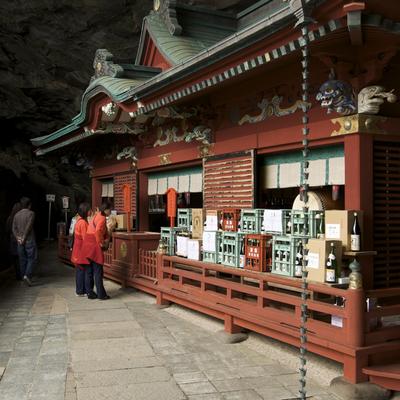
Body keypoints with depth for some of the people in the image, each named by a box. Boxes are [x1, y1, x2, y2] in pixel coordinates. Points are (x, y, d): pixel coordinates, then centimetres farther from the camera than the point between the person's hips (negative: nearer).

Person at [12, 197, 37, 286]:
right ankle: (27, 275, -13)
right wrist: (24, 238, -11)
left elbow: (14, 228, 2)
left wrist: (17, 237, -3)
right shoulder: (31, 213, -9)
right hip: (29, 240, -5)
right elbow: (28, 227, -16)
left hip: (20, 241, 5)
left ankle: (24, 276, 18)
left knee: (22, 259, 12)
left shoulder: (16, 215, 8)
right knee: (31, 258, 1)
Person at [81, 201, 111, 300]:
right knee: (98, 271, -3)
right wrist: (101, 243, -15)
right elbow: (98, 231, -27)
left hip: (87, 246, 9)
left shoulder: (97, 215, 19)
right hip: (94, 246, -9)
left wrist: (105, 239, 7)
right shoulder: (102, 218, -12)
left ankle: (90, 293, 16)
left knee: (88, 271, 11)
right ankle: (101, 294, 1)